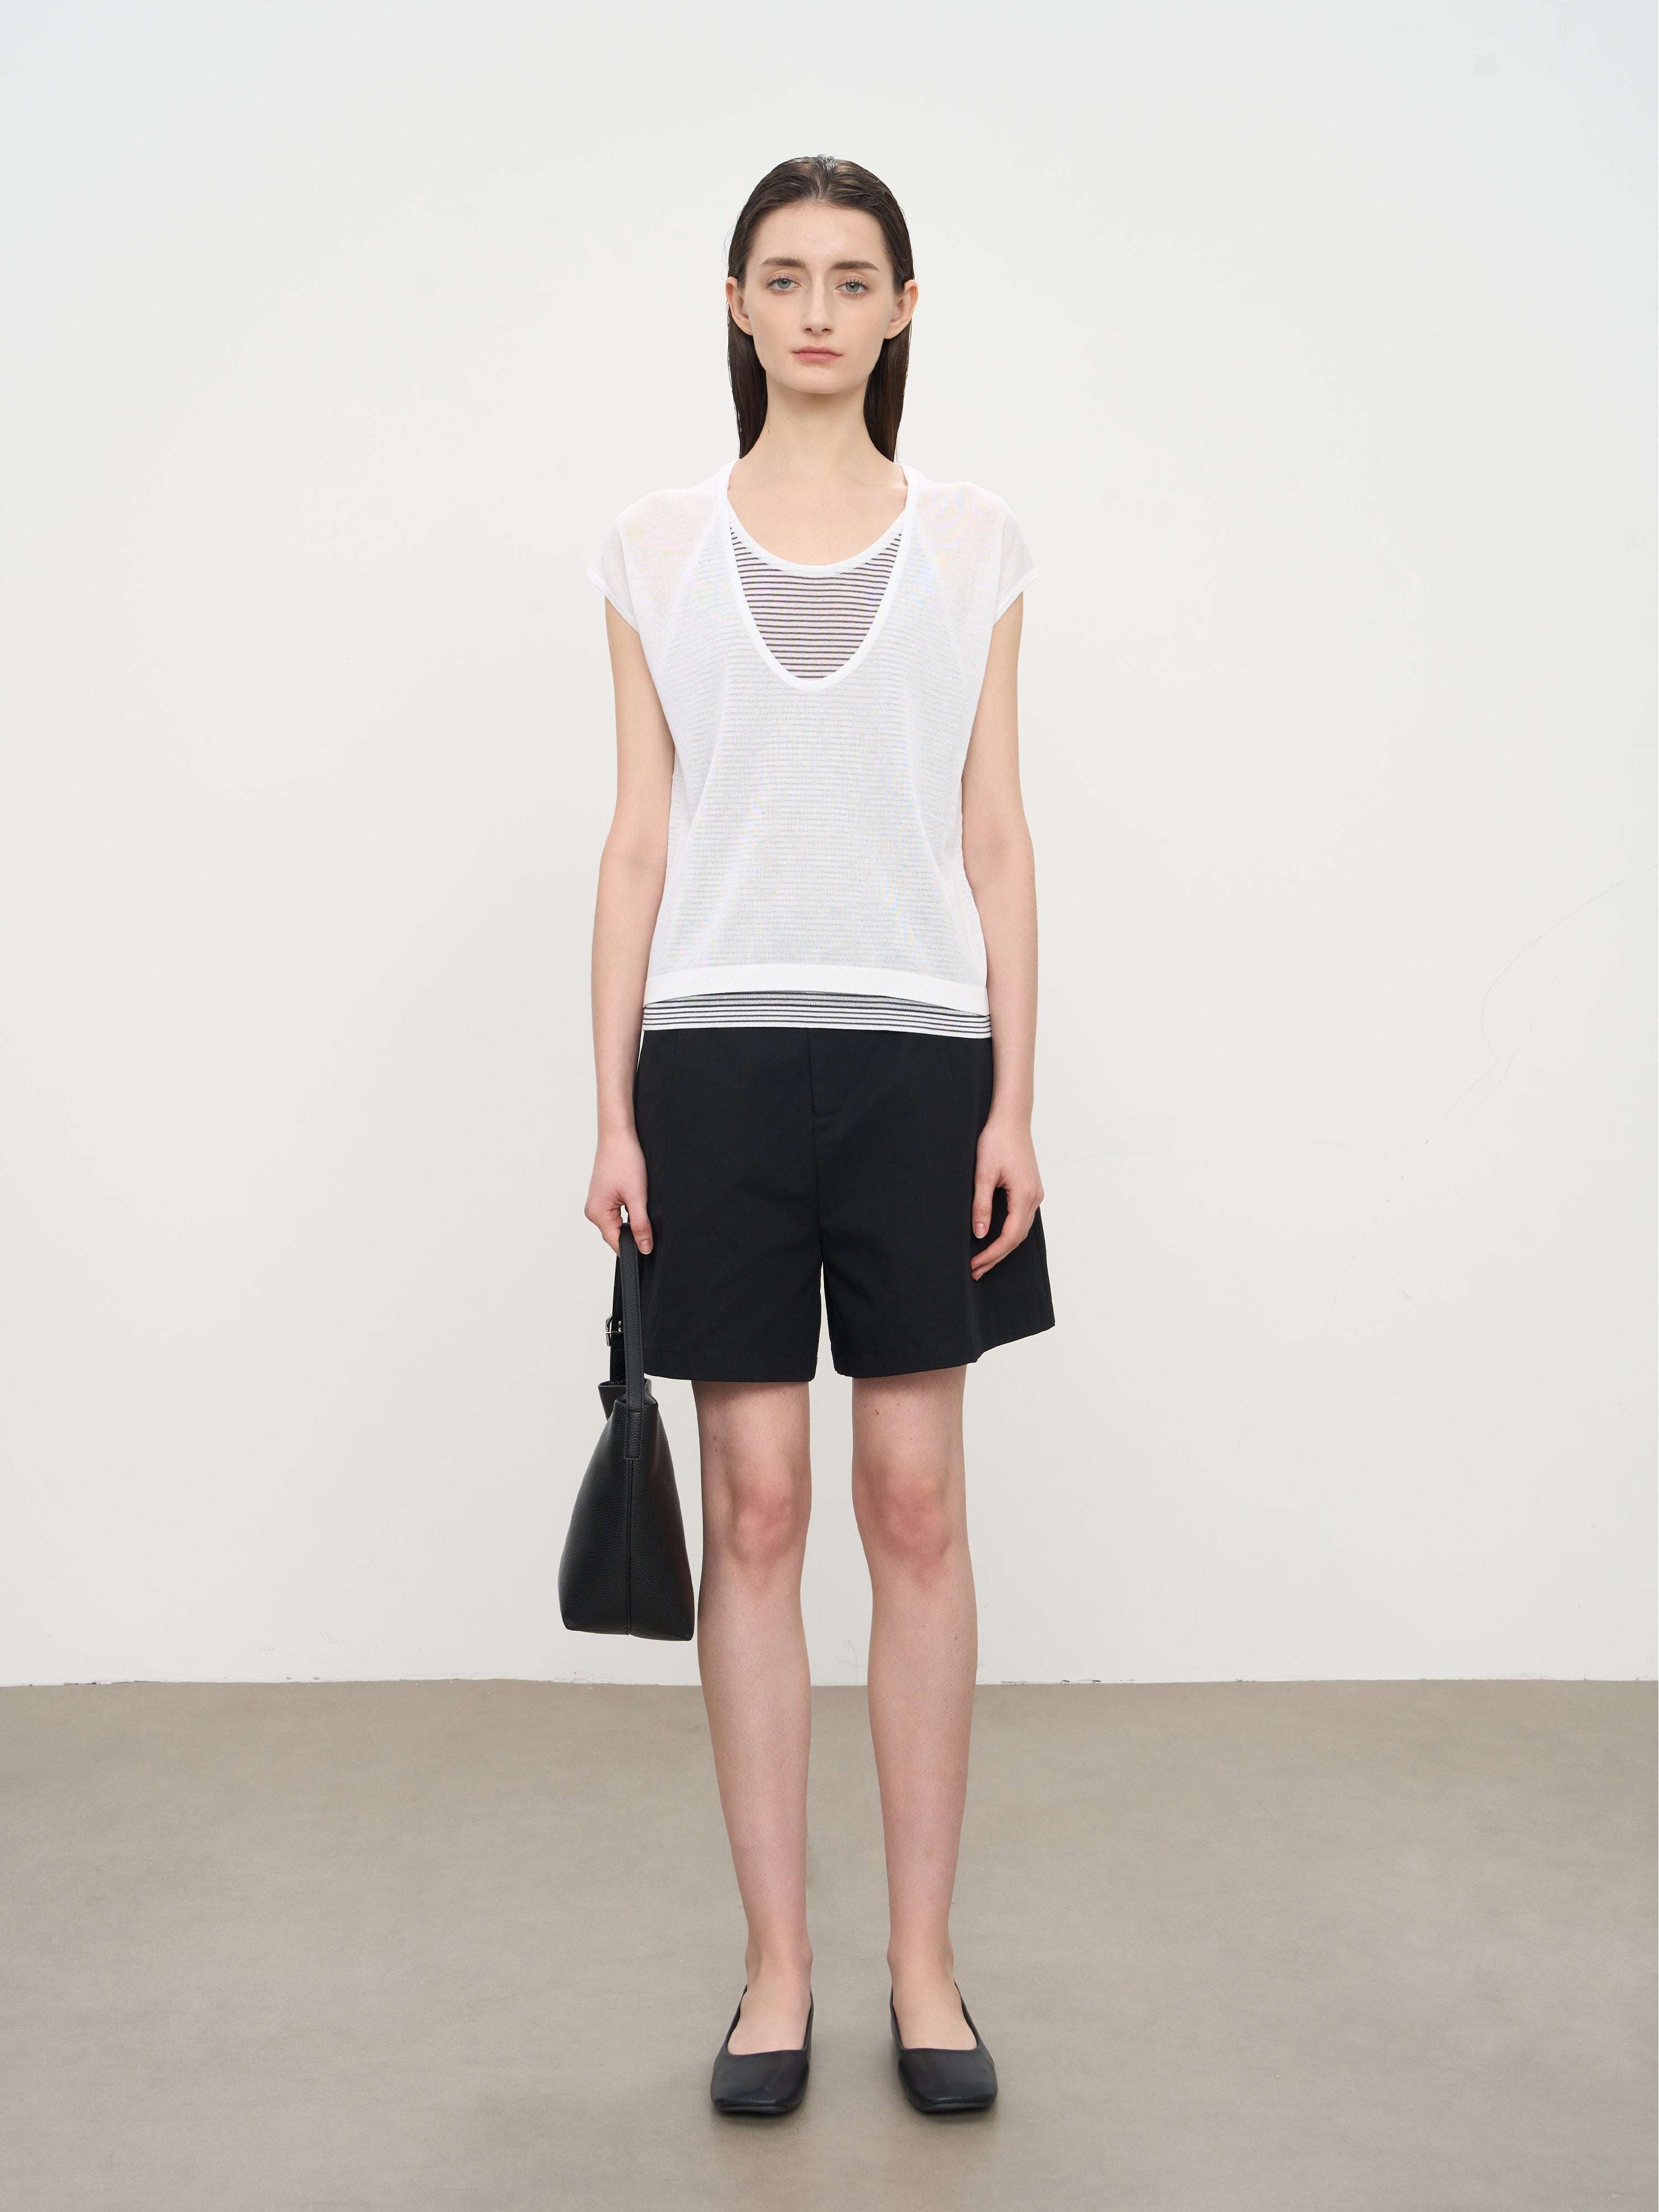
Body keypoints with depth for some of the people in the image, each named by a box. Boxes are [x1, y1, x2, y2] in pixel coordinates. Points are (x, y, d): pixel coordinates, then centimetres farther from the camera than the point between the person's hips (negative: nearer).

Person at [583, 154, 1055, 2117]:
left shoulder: (970, 544, 8)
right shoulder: (658, 553, 7)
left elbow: (994, 841, 5)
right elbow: (637, 845, 5)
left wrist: (1014, 1095, -3)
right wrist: (613, 1111, -2)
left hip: (918, 1052, 0)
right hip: (720, 1053, 0)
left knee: (917, 1507, 3)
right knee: (756, 1510, 3)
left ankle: (923, 1957, 16)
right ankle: (776, 1959, 15)